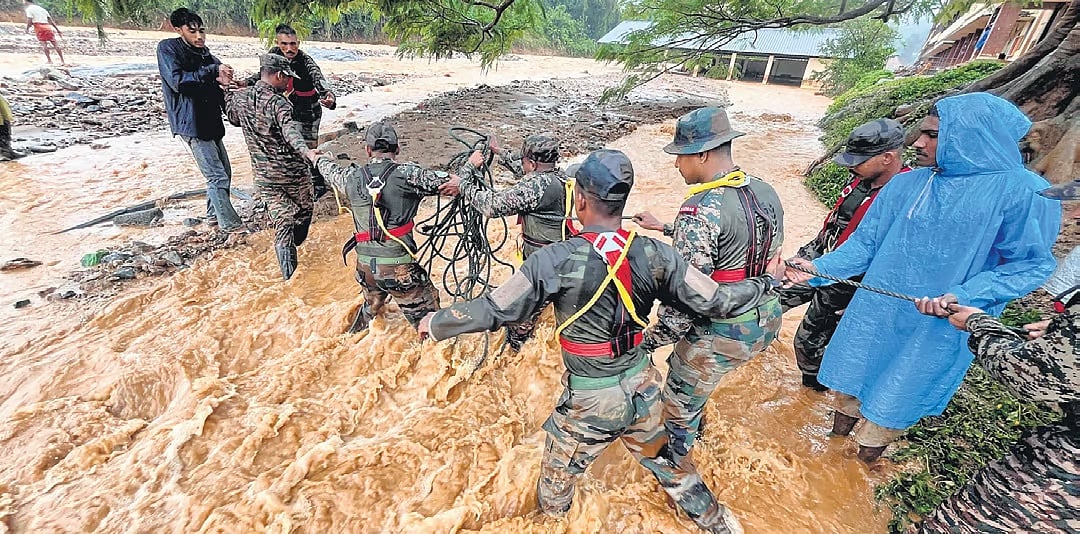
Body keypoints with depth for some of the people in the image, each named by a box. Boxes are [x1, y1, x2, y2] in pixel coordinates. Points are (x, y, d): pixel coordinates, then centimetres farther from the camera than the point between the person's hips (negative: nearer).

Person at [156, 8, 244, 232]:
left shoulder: (203, 52, 14)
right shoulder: (168, 48, -6)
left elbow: (215, 84, 21)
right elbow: (178, 81, -18)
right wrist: (213, 71, -22)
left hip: (211, 121, 8)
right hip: (191, 122, -7)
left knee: (224, 172, 12)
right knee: (217, 175, -9)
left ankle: (214, 215, 26)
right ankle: (229, 223, -1)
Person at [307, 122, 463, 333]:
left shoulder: (353, 177, 4)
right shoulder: (407, 174, -12)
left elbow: (331, 171, 27)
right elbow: (448, 182, -16)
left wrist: (318, 159, 48)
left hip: (365, 266, 7)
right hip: (398, 267, -6)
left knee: (371, 306, 34)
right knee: (428, 320, 8)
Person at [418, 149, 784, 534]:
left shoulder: (556, 260, -24)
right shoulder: (654, 254, -13)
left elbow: (494, 310, -17)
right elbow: (716, 302, -7)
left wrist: (434, 323, 0)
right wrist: (765, 284, 11)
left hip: (590, 399, -4)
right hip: (642, 385, 5)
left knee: (557, 476, 24)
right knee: (661, 457, 30)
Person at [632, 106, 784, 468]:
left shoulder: (701, 209, -26)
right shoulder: (767, 193, 0)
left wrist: (650, 340, -14)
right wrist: (664, 228, 18)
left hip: (722, 334, -8)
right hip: (767, 320, 9)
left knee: (679, 403, 17)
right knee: (682, 367, 32)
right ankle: (693, 425, 56)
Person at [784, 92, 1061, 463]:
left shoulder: (1022, 192, -11)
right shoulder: (905, 185, 0)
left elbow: (1031, 264, -8)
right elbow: (865, 242, 2)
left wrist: (964, 296, -23)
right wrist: (820, 268, -12)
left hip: (936, 329, -3)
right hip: (873, 315, 4)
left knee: (890, 404, 12)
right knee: (849, 382, 17)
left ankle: (861, 466, 37)